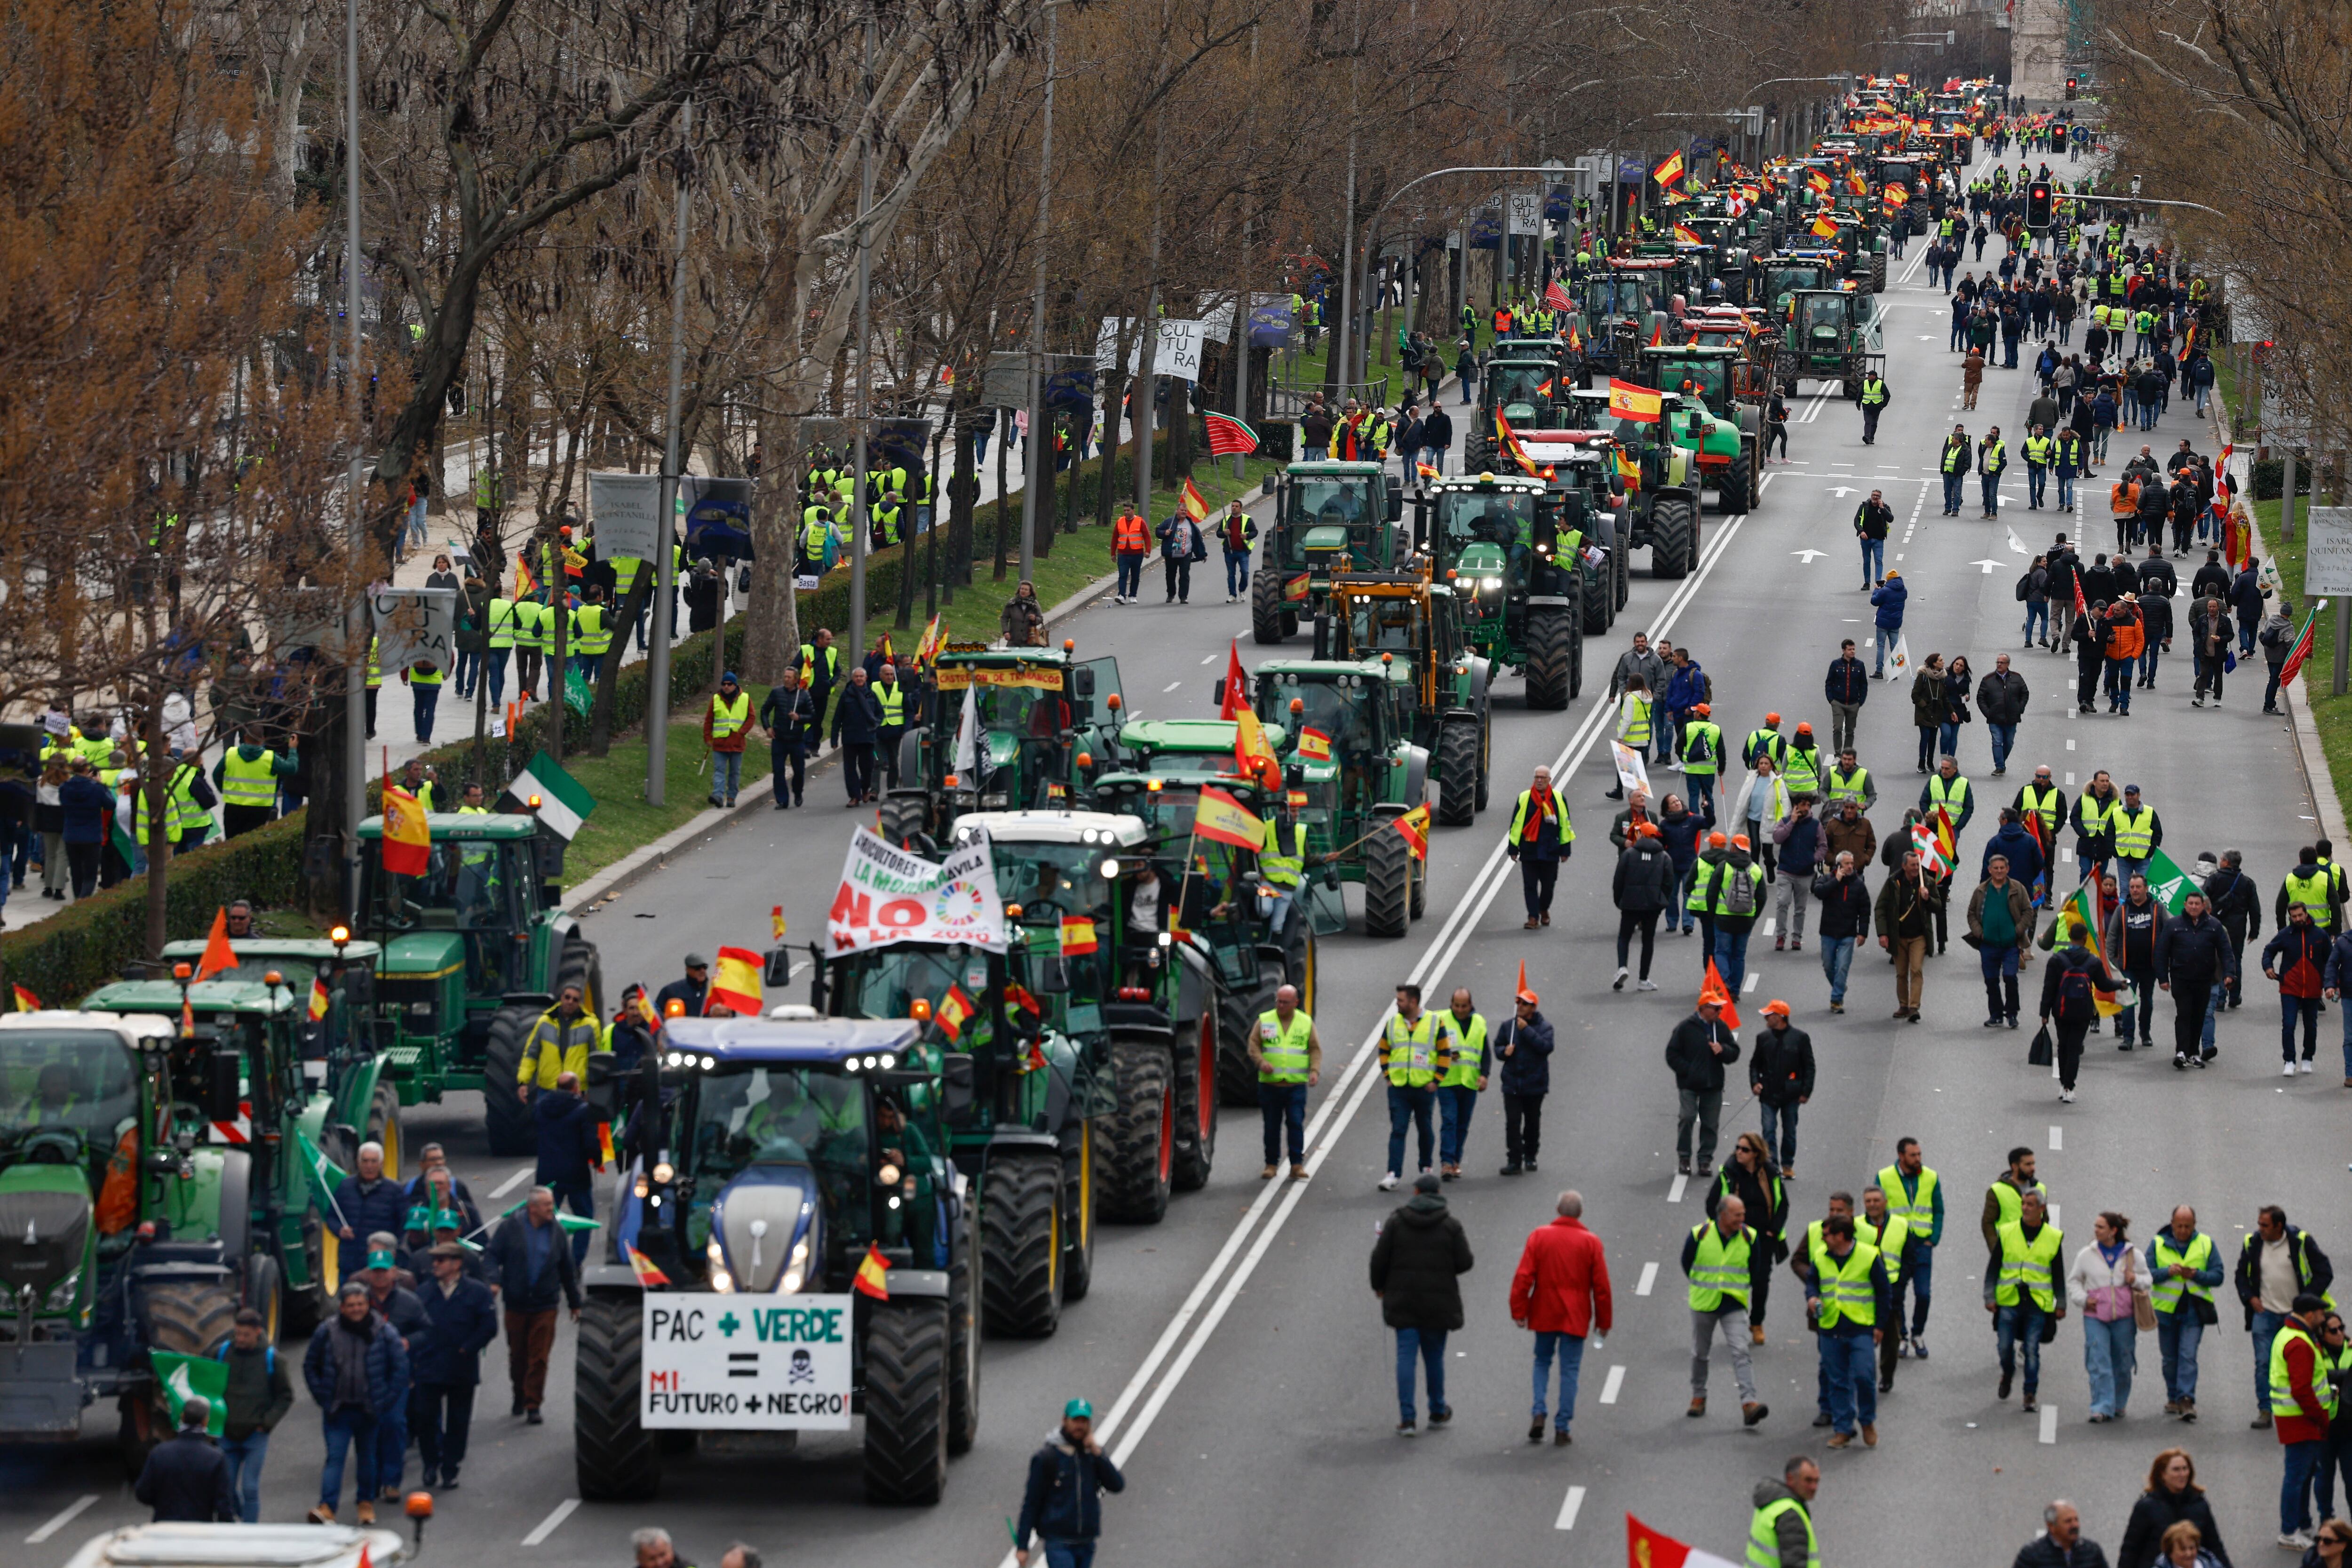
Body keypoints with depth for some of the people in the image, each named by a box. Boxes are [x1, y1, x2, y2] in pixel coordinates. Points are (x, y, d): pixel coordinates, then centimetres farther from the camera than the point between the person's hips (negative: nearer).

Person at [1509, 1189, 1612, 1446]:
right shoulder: (1591, 1243, -4)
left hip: (1544, 1315, 1)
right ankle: (1562, 1429, 3)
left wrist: (1519, 1310, -1)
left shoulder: (1539, 1236, -3)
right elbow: (1601, 1286, -2)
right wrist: (1604, 1320, 7)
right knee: (1569, 1370, 4)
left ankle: (1539, 1413, 1)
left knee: (1542, 1362, 19)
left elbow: (1523, 1277, -7)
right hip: (1576, 1318, -1)